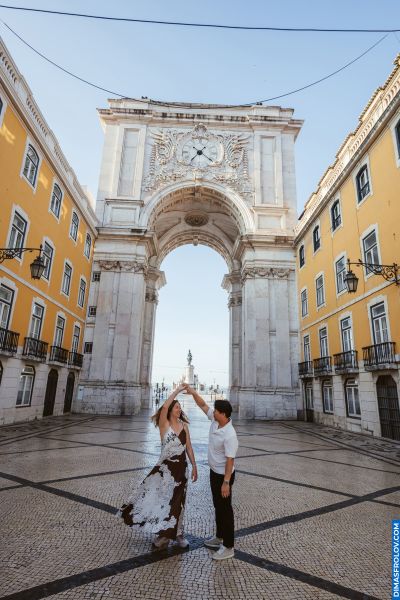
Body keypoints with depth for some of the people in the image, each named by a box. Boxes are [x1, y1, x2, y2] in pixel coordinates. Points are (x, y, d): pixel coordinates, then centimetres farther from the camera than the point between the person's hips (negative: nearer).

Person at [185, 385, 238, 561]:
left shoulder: (229, 435, -31)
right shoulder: (215, 420, -8)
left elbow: (230, 460, -27)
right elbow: (203, 405, -2)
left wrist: (226, 482, -25)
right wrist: (192, 391, -11)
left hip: (223, 475, -9)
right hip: (214, 471, 9)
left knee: (225, 509, 5)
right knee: (217, 506, 22)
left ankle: (228, 547, 20)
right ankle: (219, 537, 40)